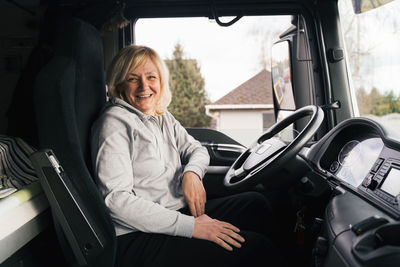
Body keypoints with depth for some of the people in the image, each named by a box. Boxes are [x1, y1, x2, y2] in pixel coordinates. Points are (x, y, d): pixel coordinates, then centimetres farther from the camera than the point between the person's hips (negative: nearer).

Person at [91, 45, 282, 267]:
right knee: (255, 248, -19)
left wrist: (192, 173, -7)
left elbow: (196, 149, 20)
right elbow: (116, 200, -21)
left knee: (255, 204, -1)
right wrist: (190, 226, -24)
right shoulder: (115, 123, -12)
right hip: (136, 239, -8)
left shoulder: (163, 117, 13)